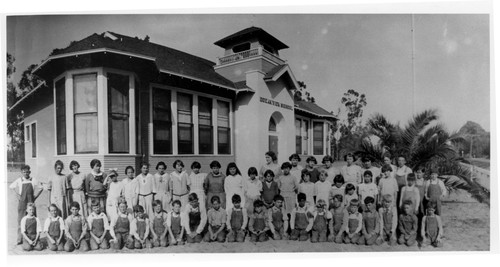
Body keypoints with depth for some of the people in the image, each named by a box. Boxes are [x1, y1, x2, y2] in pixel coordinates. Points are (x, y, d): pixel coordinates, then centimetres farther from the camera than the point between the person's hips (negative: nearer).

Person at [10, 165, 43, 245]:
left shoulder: (33, 180, 0)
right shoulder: (19, 180, 0)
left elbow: (40, 188, 9)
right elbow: (11, 187, 10)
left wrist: (35, 196, 1)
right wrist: (17, 195, 3)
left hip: (31, 202, 0)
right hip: (22, 202, 0)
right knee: (21, 221, 1)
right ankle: (20, 239, 8)